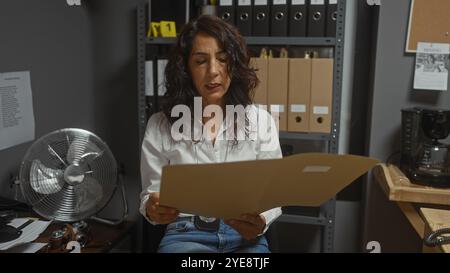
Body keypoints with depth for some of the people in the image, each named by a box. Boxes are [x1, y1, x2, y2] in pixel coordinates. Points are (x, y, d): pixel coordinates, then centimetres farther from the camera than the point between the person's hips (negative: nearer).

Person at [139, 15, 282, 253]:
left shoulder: (260, 120, 4)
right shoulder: (160, 126, 3)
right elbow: (150, 193, 6)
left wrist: (261, 222, -20)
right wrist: (152, 210, -18)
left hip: (245, 235, 1)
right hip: (186, 234, -1)